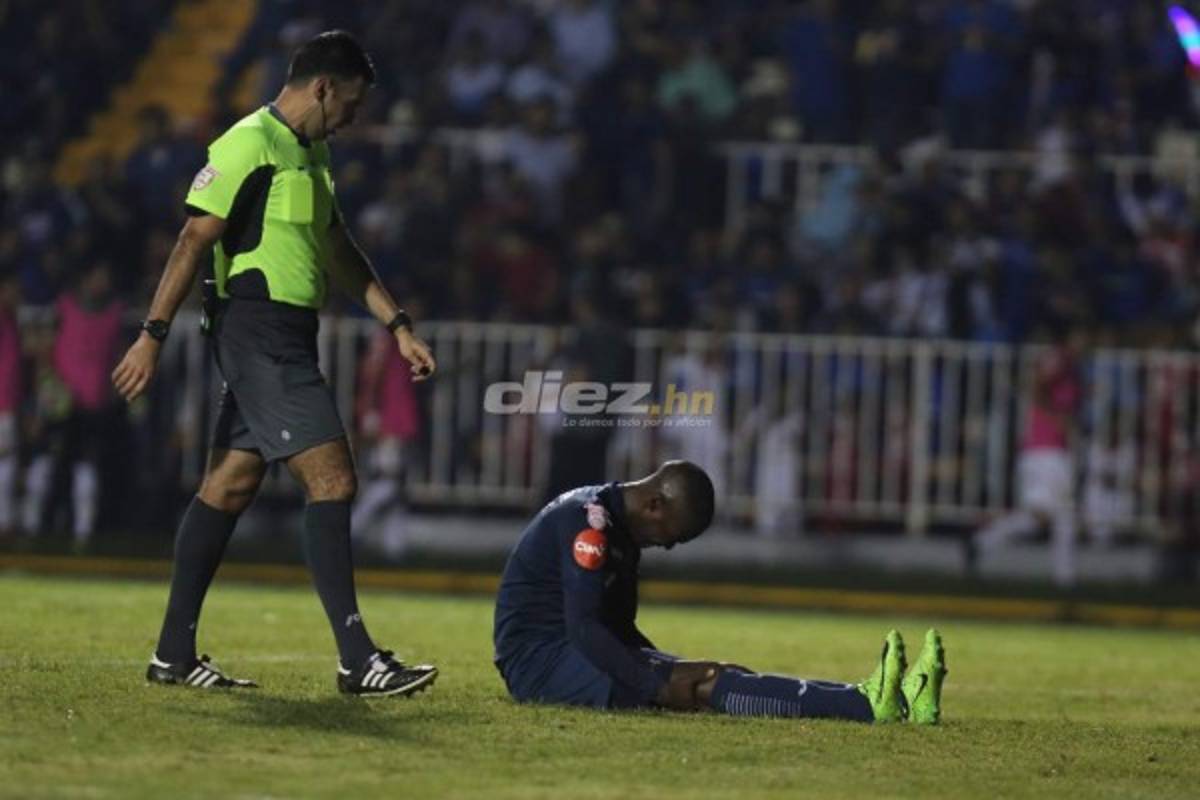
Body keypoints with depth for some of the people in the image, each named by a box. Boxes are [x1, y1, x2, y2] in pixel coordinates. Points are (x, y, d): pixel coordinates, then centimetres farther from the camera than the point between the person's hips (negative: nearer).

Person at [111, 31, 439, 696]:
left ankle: (174, 654, 14)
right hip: (259, 334, -10)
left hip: (285, 341, 10)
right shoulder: (250, 144, -12)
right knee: (331, 480, -13)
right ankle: (357, 660, -15)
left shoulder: (312, 153, 18)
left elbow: (339, 253, 26)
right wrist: (153, 336, -18)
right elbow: (194, 241, -15)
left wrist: (397, 325, 20)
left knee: (230, 485, 10)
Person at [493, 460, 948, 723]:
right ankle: (868, 705, -39)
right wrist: (660, 686, -28)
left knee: (712, 678, -10)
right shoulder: (589, 519, -17)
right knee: (701, 687, -24)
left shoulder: (620, 529, 15)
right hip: (536, 661, -9)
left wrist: (672, 668, 7)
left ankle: (877, 699, -26)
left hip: (571, 654, 10)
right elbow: (584, 628, -26)